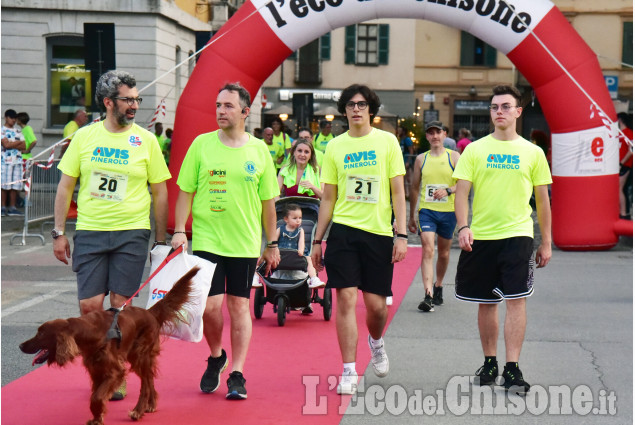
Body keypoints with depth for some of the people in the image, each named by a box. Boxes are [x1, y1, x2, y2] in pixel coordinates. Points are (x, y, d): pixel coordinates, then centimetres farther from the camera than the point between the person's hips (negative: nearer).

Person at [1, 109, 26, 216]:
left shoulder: (18, 130, 17)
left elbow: (24, 146, 7)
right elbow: (6, 145, -12)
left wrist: (11, 144, -7)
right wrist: (18, 142, 0)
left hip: (17, 161, 5)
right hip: (6, 161, -5)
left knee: (15, 186, 3)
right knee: (5, 186, -5)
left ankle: (12, 208, 8)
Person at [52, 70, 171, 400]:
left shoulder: (146, 140, 0)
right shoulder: (84, 136, 3)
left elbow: (160, 192, 5)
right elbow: (65, 187, 8)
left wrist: (161, 238, 4)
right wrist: (59, 233, 4)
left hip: (132, 233, -1)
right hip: (89, 233, 1)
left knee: (120, 306, 0)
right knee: (89, 305, -2)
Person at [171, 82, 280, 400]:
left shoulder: (259, 150, 3)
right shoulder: (201, 145, 2)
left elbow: (267, 202, 8)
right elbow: (185, 192, 5)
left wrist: (272, 244, 10)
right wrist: (179, 230, -4)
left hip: (245, 243, 1)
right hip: (206, 240, 0)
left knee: (239, 306, 3)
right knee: (210, 305, -5)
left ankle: (237, 374, 11)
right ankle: (215, 357, 23)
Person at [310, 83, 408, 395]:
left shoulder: (387, 141, 3)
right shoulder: (335, 147, 7)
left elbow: (398, 193, 2)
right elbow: (328, 199, 11)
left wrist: (402, 235, -5)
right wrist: (317, 241, 9)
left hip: (378, 232, -1)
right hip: (343, 231, 1)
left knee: (376, 304, 3)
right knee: (346, 299, -6)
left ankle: (376, 341, 37)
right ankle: (349, 371, 0)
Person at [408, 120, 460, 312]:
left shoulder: (453, 156, 2)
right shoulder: (421, 159, 8)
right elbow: (414, 187, 16)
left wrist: (448, 190, -24)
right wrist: (412, 216, 17)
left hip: (448, 211, 0)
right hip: (426, 210, 0)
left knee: (444, 253, 13)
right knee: (427, 251, -15)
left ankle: (438, 287, 36)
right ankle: (428, 295, -22)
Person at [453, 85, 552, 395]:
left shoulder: (533, 152, 5)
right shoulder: (475, 149, 4)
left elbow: (542, 199, 9)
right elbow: (461, 191, 0)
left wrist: (546, 242, 8)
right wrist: (463, 227, -16)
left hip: (517, 235, -1)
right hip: (480, 236, 1)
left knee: (516, 299, -10)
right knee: (486, 303, 9)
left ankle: (512, 368, -6)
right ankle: (489, 363, 22)